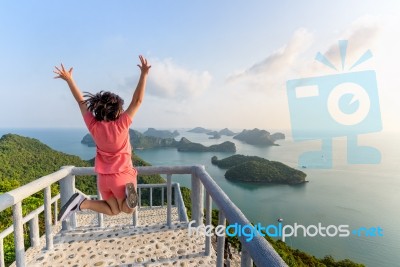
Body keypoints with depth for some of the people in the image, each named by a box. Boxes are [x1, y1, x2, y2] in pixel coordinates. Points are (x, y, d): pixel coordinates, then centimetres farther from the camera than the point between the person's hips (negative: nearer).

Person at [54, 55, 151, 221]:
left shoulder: (93, 125, -8)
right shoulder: (121, 124, -19)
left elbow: (81, 101, 3)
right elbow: (137, 101, -20)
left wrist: (69, 79, 12)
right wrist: (144, 74, -20)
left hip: (103, 178, 5)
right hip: (122, 176, -4)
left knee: (113, 211, 25)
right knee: (128, 209, 14)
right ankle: (129, 191, -23)